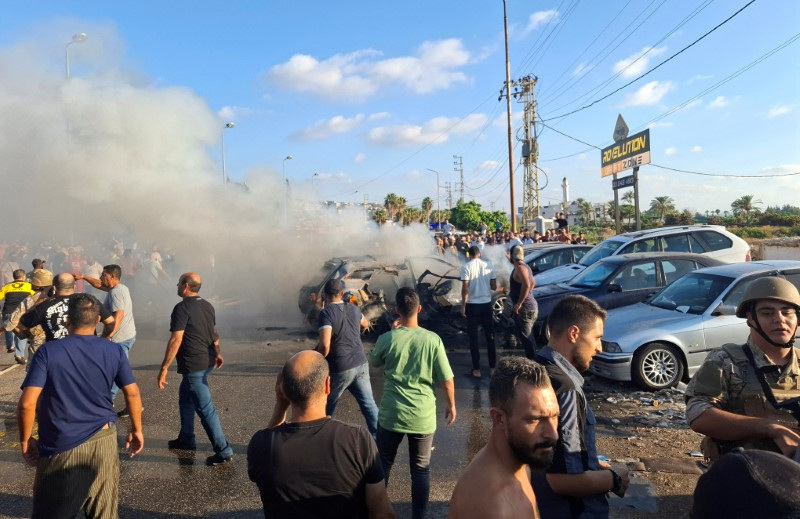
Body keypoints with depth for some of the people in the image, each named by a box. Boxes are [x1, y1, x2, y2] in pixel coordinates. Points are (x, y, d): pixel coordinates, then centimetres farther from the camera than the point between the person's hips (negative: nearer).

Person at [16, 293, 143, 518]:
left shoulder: (48, 352, -11)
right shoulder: (114, 351, -4)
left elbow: (27, 403, -14)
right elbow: (132, 393, -2)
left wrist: (25, 439, 1)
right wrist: (136, 430, 10)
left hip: (60, 446, -2)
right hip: (103, 440, 2)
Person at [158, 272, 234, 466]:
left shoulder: (182, 308, -16)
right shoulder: (207, 306, 9)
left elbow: (176, 340, -21)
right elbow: (214, 333, 19)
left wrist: (164, 368, -18)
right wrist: (217, 353, 32)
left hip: (193, 366, -9)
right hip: (208, 361, 9)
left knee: (205, 408, -4)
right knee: (185, 398, 25)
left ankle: (224, 451, -1)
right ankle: (186, 439, 36)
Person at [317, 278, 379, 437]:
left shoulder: (326, 313, -14)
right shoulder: (353, 309, 6)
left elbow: (325, 345, -25)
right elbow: (365, 324, 29)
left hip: (340, 369, -5)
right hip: (361, 364, 5)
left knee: (326, 407, 15)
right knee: (369, 404, 11)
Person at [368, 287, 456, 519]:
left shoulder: (386, 339, -11)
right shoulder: (433, 340, -12)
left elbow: (374, 362, 11)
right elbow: (447, 379, -7)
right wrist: (451, 405, 10)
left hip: (391, 415, 0)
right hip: (423, 417, 0)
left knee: (383, 464, 19)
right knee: (421, 469, 15)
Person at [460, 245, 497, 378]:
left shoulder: (466, 267, -9)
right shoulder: (488, 265, 0)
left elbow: (465, 288, -13)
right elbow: (494, 287, 3)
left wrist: (463, 305, -5)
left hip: (472, 305, -3)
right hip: (487, 304, 3)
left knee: (473, 337, 7)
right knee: (490, 336, 14)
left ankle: (477, 369, 10)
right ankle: (492, 367, 20)